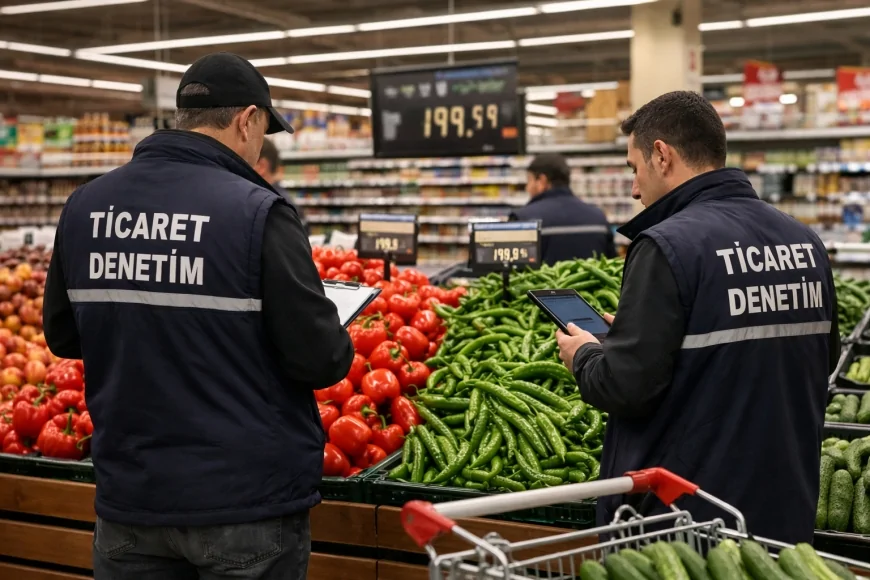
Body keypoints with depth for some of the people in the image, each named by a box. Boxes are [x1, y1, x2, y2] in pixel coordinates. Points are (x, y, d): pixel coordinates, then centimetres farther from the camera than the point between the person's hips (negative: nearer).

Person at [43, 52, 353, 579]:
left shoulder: (84, 207, -1)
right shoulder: (258, 212, -17)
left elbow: (62, 337, 10)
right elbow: (320, 360, -16)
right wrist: (339, 346, 5)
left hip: (128, 499, 4)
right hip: (249, 503, -4)